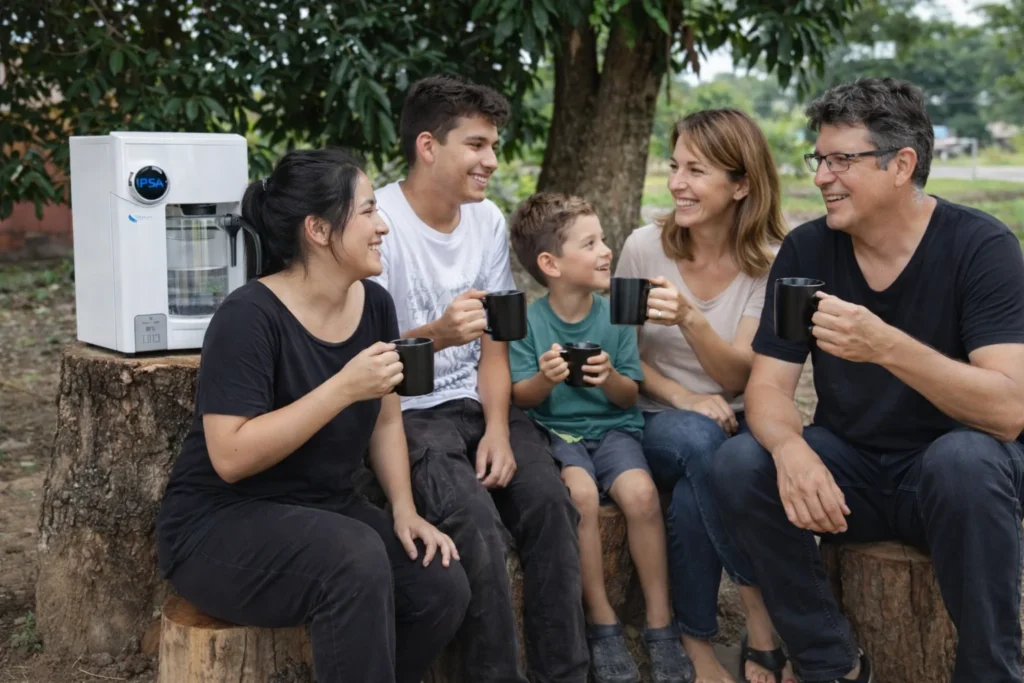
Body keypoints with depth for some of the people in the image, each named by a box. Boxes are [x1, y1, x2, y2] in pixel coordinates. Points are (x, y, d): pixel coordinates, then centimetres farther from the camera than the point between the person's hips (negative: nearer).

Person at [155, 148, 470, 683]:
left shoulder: (375, 304, 1)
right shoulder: (250, 316, -20)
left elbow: (386, 420, 10)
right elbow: (231, 457, -26)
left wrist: (404, 510, -5)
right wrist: (344, 388, -29)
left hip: (324, 514, 7)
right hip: (221, 527, -6)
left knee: (442, 585, -16)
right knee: (357, 558, -33)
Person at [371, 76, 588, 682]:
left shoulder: (488, 221, 6)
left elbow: (494, 345, 6)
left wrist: (497, 427, -10)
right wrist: (437, 335, -33)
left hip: (478, 403, 5)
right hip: (408, 412, -5)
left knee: (550, 501, -19)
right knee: (476, 520, -28)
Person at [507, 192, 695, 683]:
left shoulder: (615, 317, 0)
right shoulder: (530, 321, -5)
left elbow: (629, 397, 3)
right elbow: (521, 399, -1)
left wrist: (610, 378, -20)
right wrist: (545, 378, -22)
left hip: (612, 427, 2)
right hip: (555, 431, -2)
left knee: (640, 492, -27)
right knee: (581, 492, -32)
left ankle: (659, 624, -12)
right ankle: (602, 624, -15)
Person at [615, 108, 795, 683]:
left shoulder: (770, 262, -5)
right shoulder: (645, 247, -5)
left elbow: (739, 376, -10)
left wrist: (691, 318, -29)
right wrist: (682, 397, -14)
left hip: (737, 422, 0)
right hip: (664, 423, 0)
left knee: (694, 491, -35)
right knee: (700, 444, -35)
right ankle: (768, 620, -21)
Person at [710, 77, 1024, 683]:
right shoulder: (806, 250, -5)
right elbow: (769, 388, -7)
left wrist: (886, 347, -42)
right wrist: (791, 449, -32)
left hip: (955, 473, -3)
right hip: (851, 470, 4)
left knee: (966, 460, -36)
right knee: (739, 465, -22)